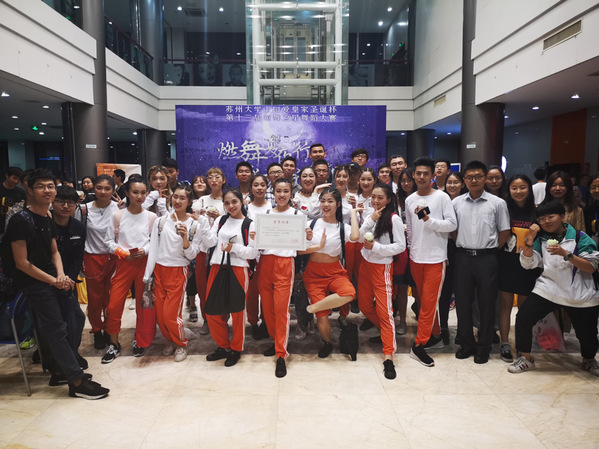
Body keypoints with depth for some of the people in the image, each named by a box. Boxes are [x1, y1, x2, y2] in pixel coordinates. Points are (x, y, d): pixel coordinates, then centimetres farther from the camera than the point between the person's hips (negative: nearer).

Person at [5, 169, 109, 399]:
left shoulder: (47, 220, 10)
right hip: (33, 284, -8)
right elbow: (22, 263, -18)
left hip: (52, 280, 8)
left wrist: (61, 275, -4)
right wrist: (54, 280, -14)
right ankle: (78, 383, -1)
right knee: (57, 330, -6)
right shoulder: (21, 221, -16)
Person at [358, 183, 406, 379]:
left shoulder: (394, 218, -10)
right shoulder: (371, 216, 8)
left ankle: (388, 356, -7)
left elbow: (401, 246, -13)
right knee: (364, 305, 15)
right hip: (365, 264, 7)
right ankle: (385, 332, 37)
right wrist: (371, 219, -13)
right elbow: (360, 238, -1)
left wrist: (375, 247, -20)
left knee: (384, 309, -9)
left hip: (382, 267, -7)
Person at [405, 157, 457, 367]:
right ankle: (435, 333, 30)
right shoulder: (410, 200, 8)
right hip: (416, 257, 5)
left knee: (429, 301, -5)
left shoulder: (442, 197, -6)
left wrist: (429, 220, -20)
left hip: (436, 257, -5)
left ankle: (419, 345, 0)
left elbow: (452, 224, -10)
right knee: (425, 300, 13)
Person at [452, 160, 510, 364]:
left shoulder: (497, 203, 0)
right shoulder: (456, 202, 7)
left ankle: (483, 348, 20)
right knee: (462, 303, 9)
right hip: (463, 257, 2)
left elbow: (504, 232, 4)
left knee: (487, 304, 6)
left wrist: (490, 250, -2)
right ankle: (466, 344, 25)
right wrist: (462, 246, 2)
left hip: (487, 258, -2)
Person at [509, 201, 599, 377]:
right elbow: (527, 264, 0)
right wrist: (530, 239, -8)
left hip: (580, 295, -2)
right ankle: (526, 359, 4)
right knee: (523, 317, -15)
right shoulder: (541, 239, 7)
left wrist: (565, 254, -24)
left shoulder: (580, 238, -4)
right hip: (547, 289, 2)